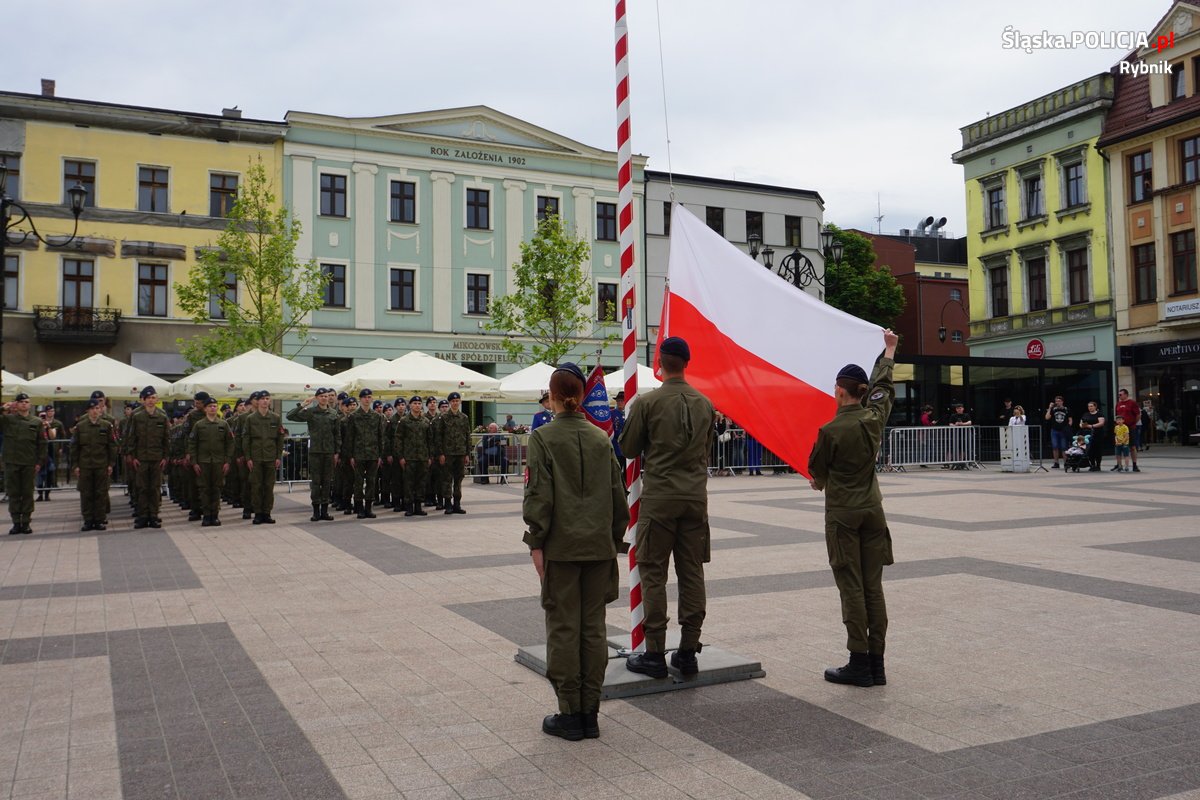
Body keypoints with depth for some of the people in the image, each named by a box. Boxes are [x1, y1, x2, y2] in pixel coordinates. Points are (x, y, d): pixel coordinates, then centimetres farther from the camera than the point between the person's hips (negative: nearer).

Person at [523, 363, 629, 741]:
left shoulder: (542, 438, -7)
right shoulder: (600, 438, 6)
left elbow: (539, 494, -10)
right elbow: (617, 493, 9)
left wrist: (536, 542, -4)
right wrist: (616, 538, 17)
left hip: (561, 545, -4)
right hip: (599, 545, 4)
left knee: (563, 628, 4)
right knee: (594, 626, 10)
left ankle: (570, 714, 9)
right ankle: (590, 712, 16)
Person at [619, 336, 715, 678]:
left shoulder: (647, 403, -9)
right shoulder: (705, 404, 5)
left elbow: (628, 449, -1)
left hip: (659, 496, -4)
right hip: (696, 496, 4)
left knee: (653, 574, 3)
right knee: (692, 573, 8)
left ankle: (655, 654, 5)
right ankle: (688, 652, 14)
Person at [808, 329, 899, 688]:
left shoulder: (831, 431, -15)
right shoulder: (874, 418, 0)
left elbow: (817, 472, 0)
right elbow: (883, 385, 20)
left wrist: (822, 484, 24)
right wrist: (889, 349, 36)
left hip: (843, 513, -5)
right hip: (872, 509, 6)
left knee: (852, 587, -1)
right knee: (873, 586, 8)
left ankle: (860, 664, 3)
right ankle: (876, 664, 12)